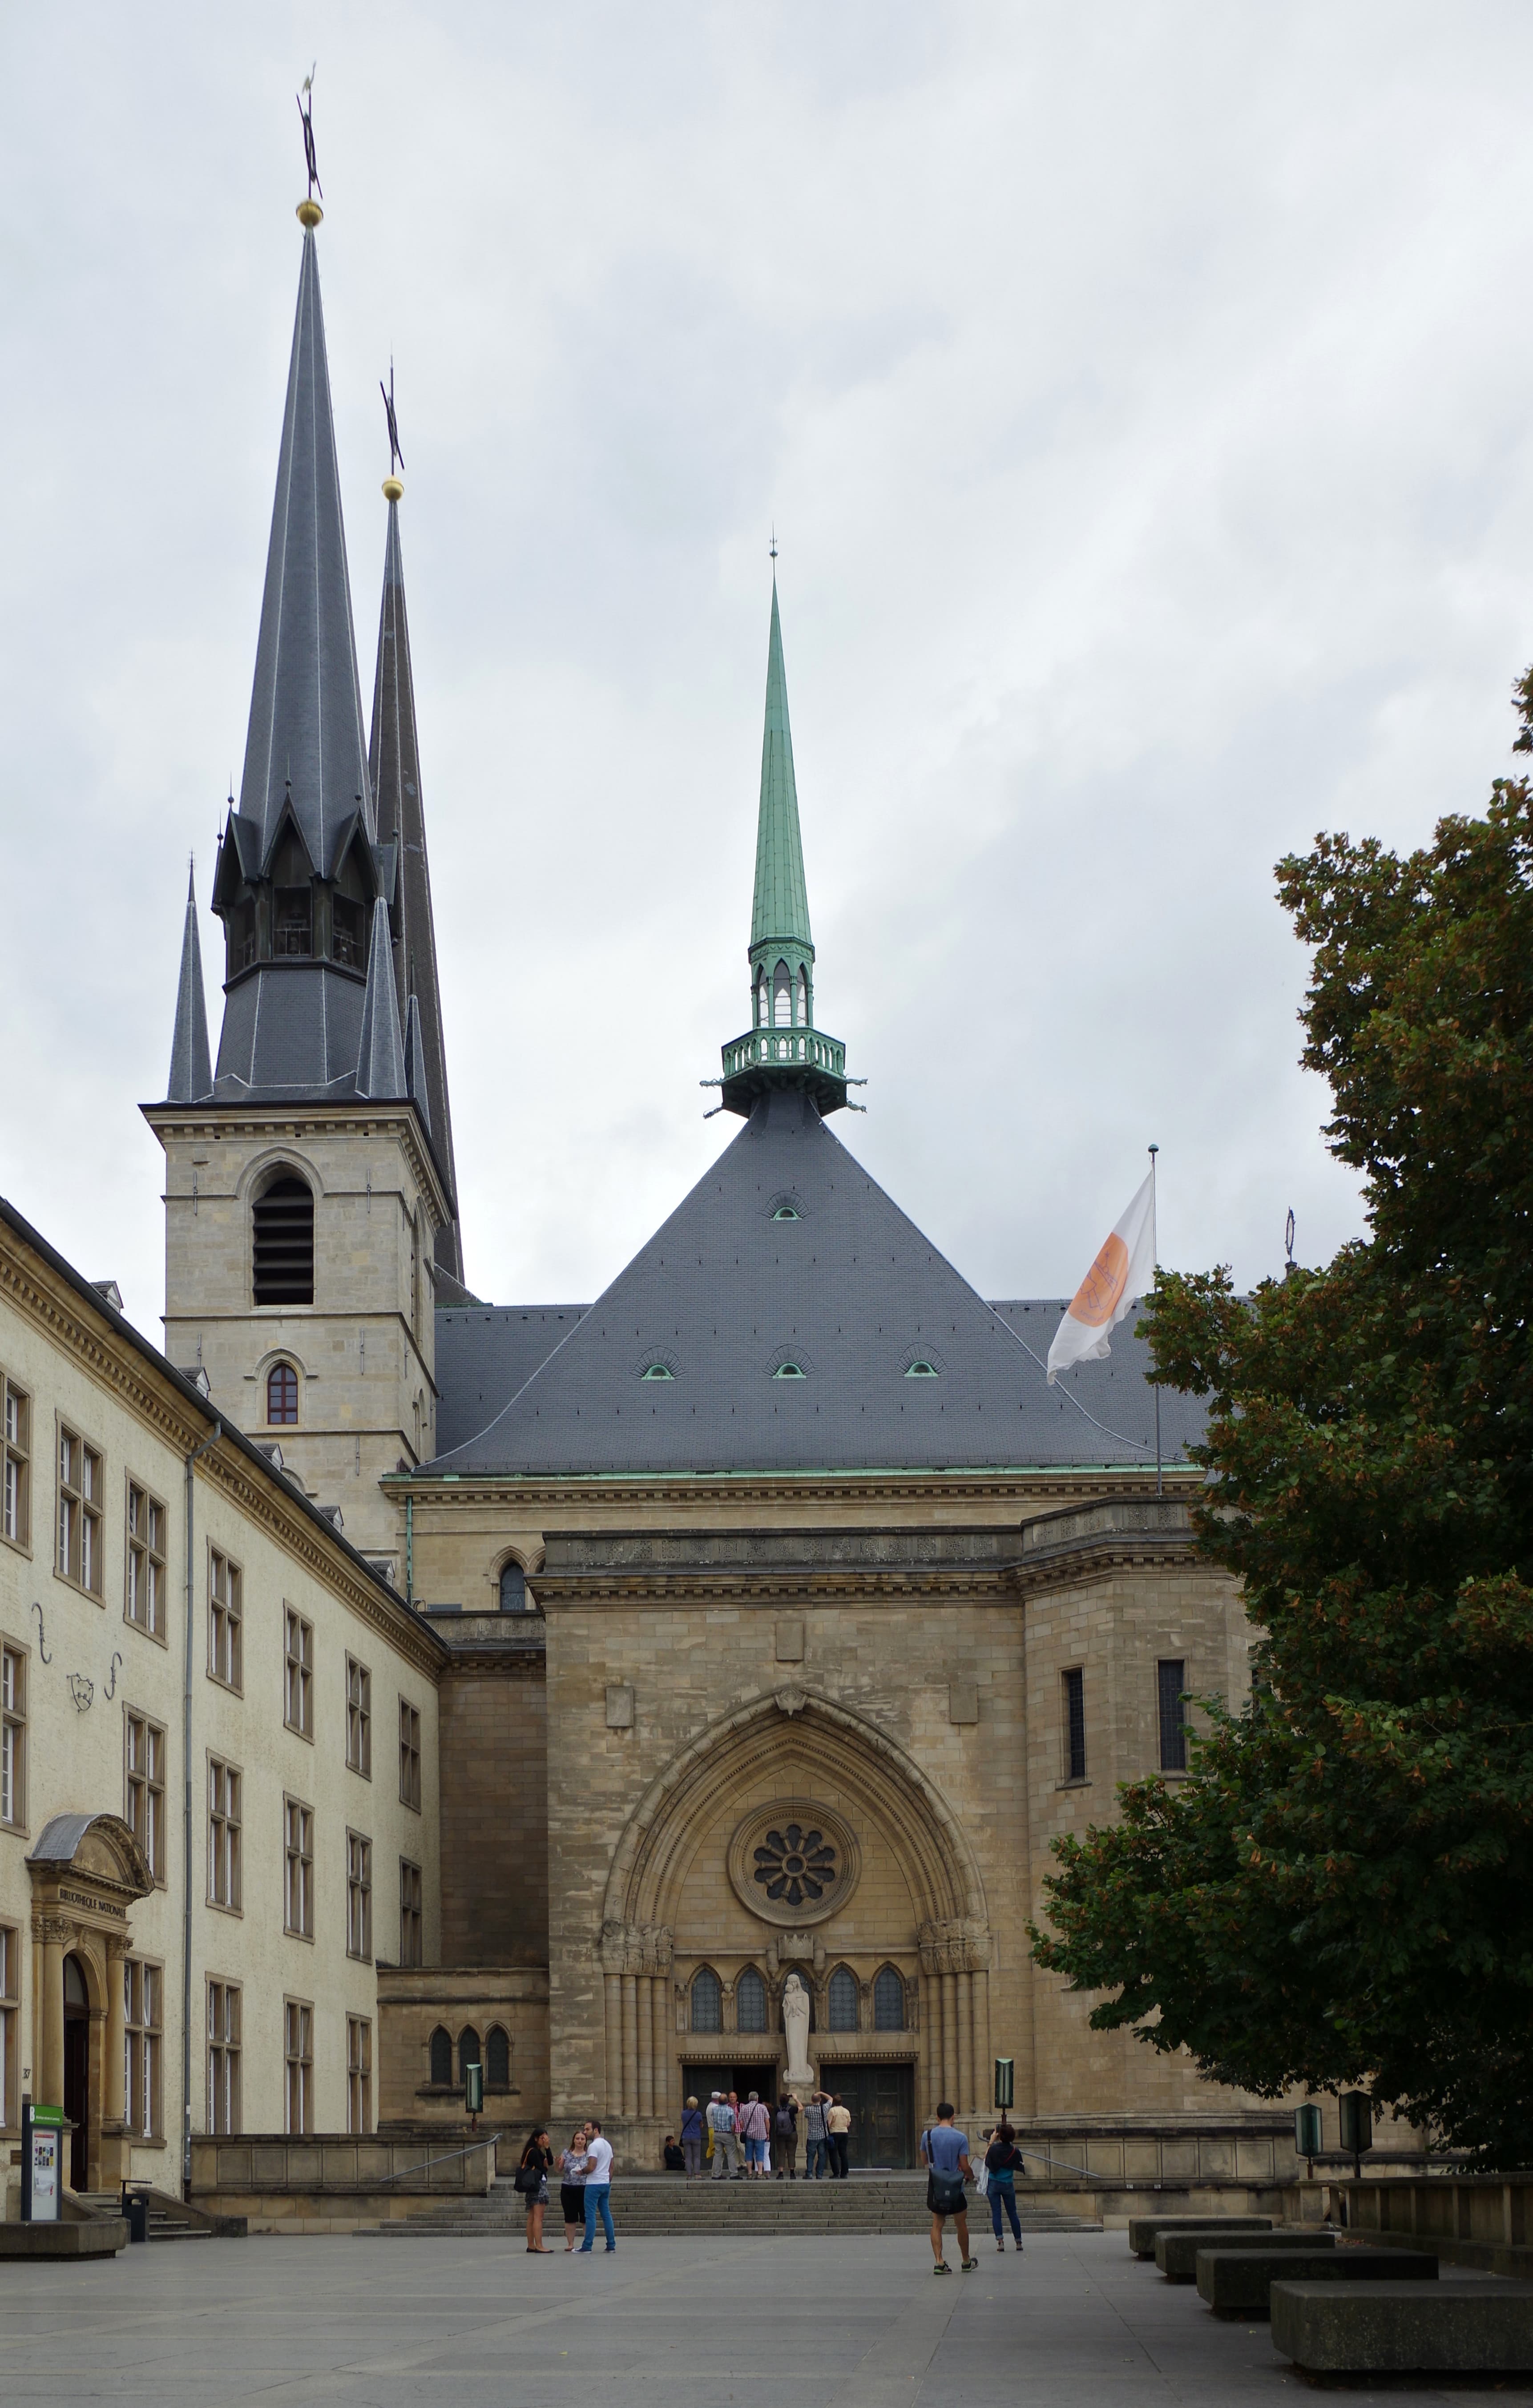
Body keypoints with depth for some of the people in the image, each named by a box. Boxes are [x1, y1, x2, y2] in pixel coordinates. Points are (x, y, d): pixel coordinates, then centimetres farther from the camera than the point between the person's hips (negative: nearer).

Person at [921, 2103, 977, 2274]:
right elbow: (965, 2166, -9)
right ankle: (966, 2262, 27)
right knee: (962, 2225, 14)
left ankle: (939, 2261, -5)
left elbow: (924, 2161, 10)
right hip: (955, 2188, -2)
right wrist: (970, 2176, 12)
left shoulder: (927, 2136, -3)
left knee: (937, 2225, 8)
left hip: (935, 2187, 2)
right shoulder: (961, 2138, -11)